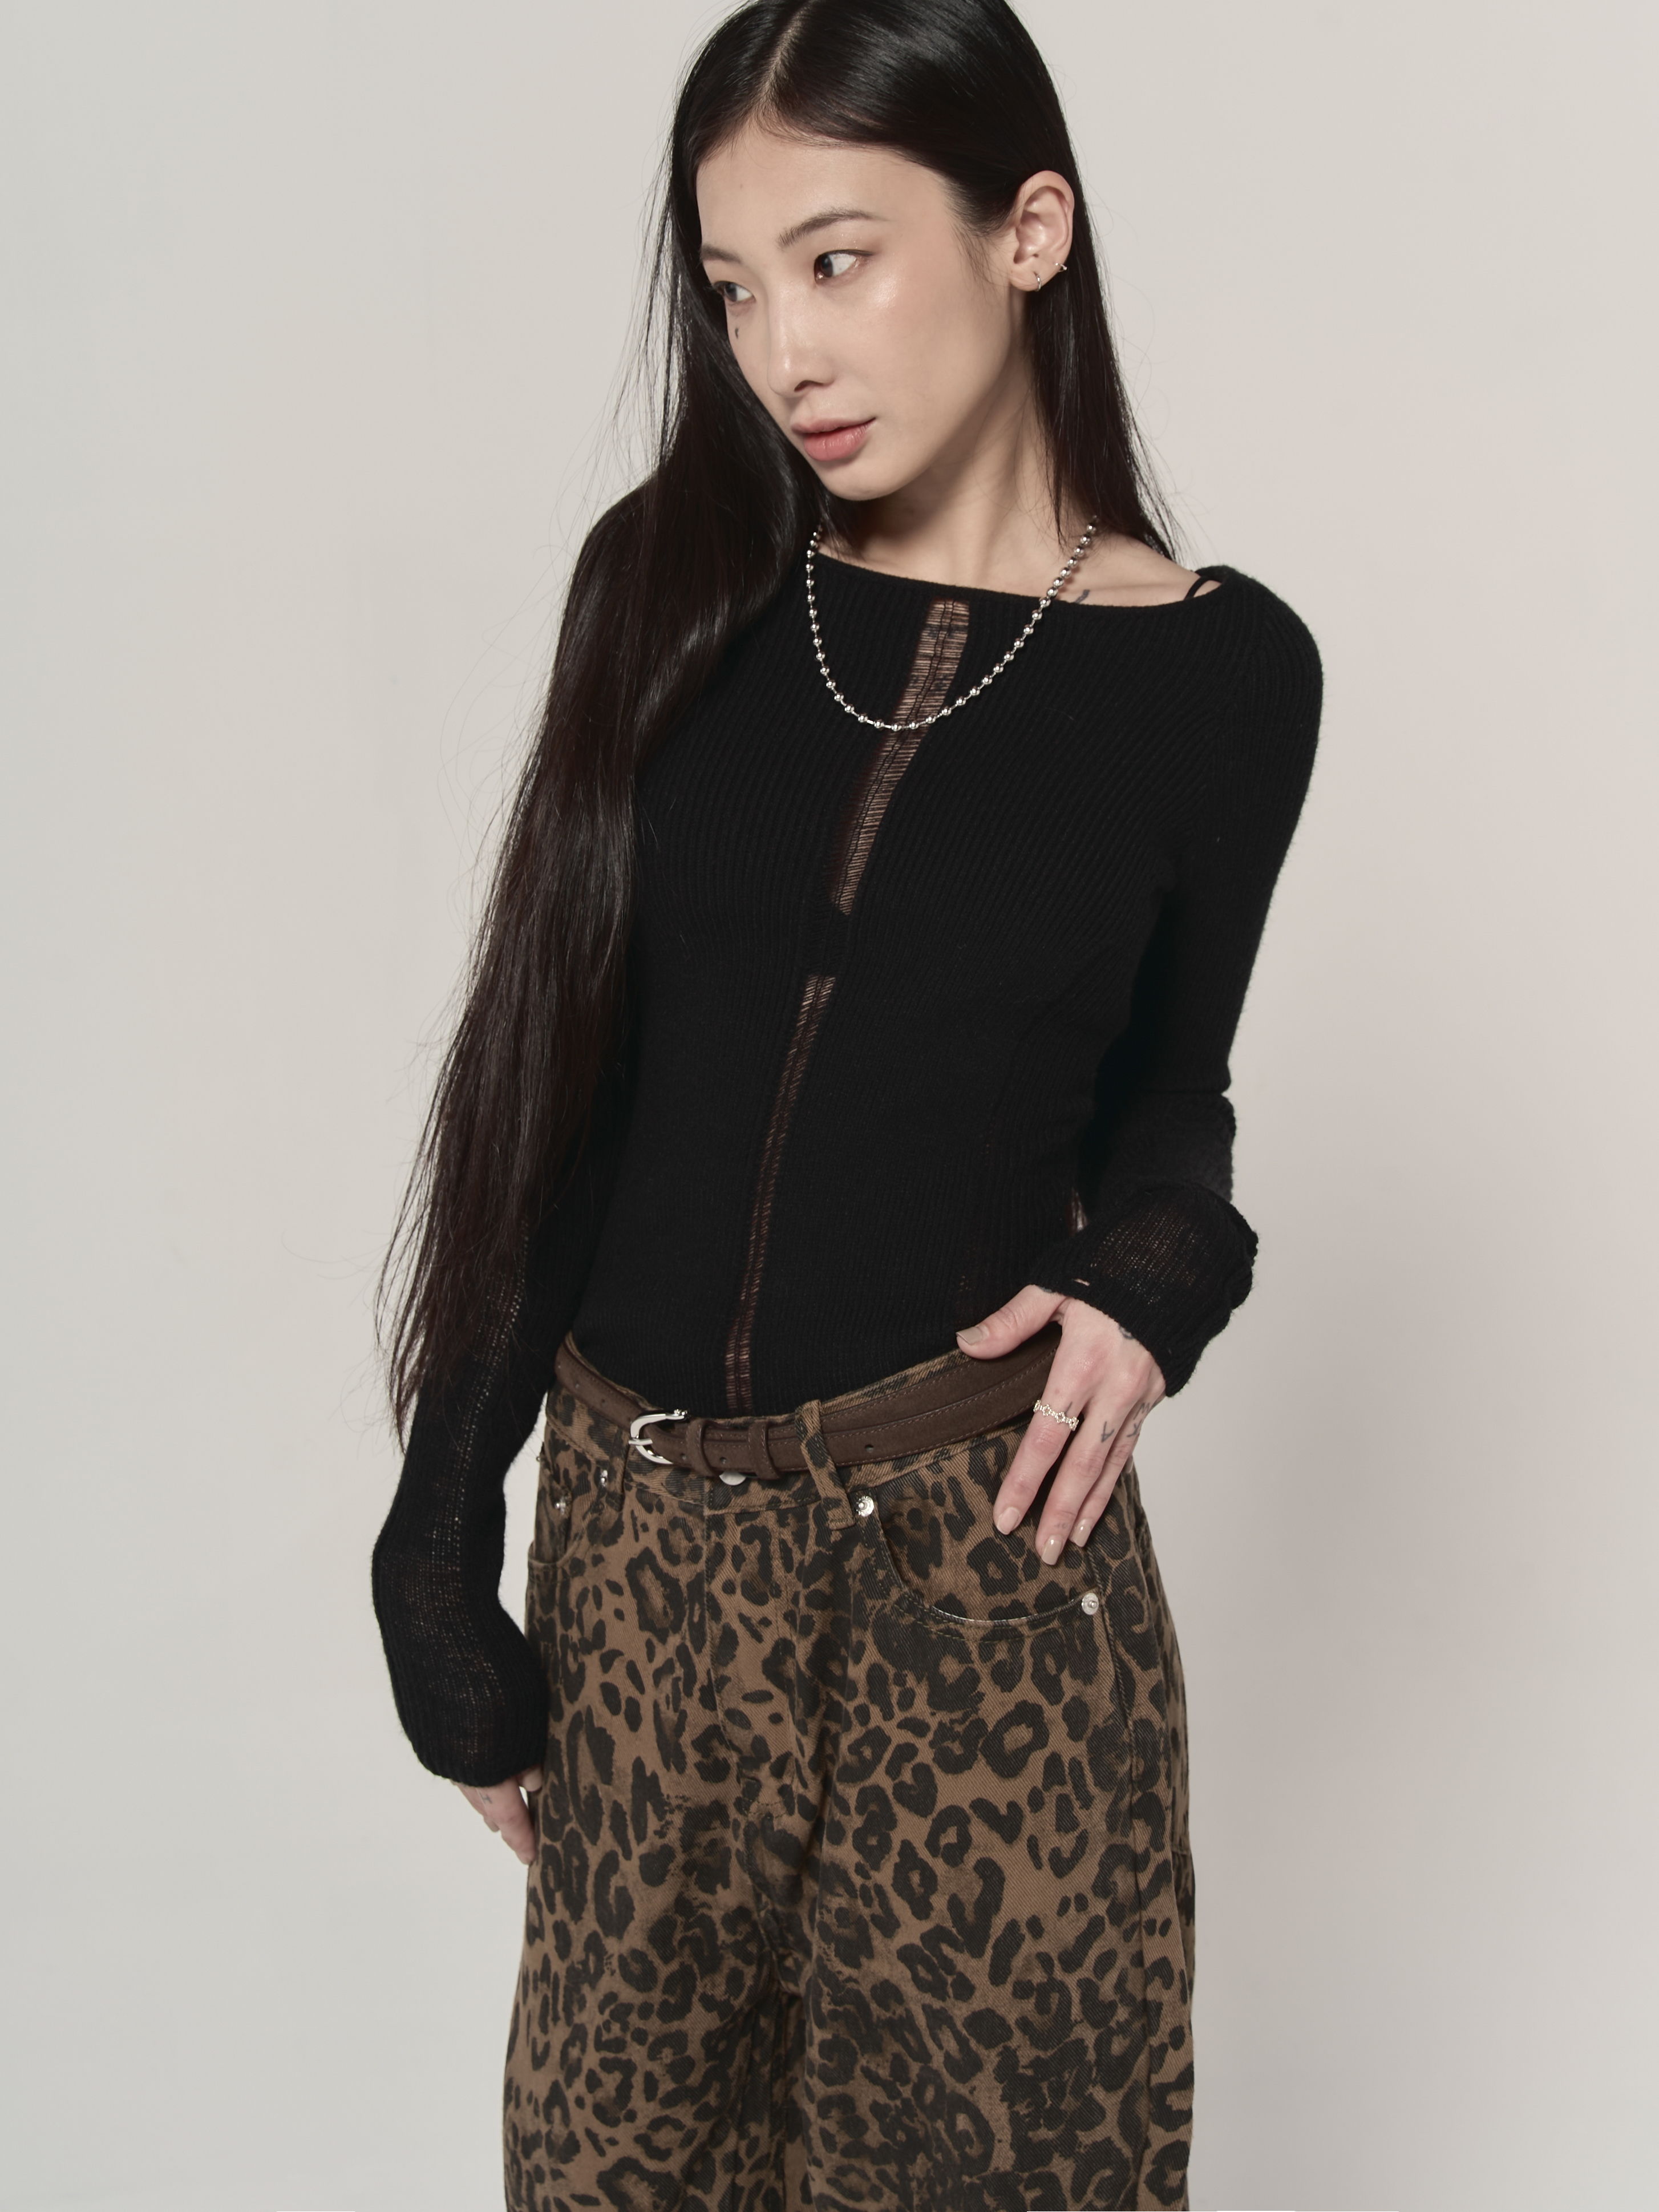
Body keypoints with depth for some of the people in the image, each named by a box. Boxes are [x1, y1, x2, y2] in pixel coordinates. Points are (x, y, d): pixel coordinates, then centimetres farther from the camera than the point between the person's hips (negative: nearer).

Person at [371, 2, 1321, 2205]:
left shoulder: (1220, 671, -5)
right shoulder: (674, 581, -2)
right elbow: (552, 1074, 0)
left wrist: (1146, 1283, -12)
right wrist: (443, 1560, 0)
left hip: (978, 1527, -2)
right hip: (640, 1520, 2)